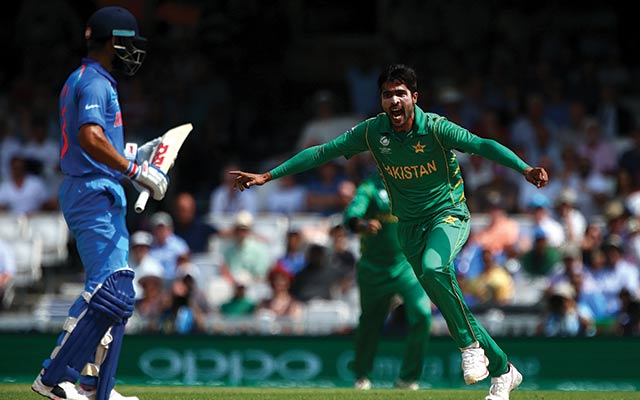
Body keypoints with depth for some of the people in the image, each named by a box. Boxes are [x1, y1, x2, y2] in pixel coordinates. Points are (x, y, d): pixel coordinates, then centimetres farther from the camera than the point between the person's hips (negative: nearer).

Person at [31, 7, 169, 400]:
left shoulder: (80, 81, 20)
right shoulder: (95, 83, -12)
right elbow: (91, 138, -28)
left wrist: (135, 153, 20)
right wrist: (136, 171, -27)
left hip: (103, 197, 11)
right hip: (94, 194, -11)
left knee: (117, 293, 13)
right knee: (108, 289, -16)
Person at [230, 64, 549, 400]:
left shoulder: (435, 128, -17)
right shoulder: (372, 132, -7)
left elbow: (483, 146, -28)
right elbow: (321, 152, -2)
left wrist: (524, 168, -44)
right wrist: (268, 176, -4)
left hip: (449, 214, -4)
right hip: (410, 227, 4)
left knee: (433, 268, -35)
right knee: (451, 307, 2)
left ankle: (471, 346, -18)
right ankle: (502, 370, 17)